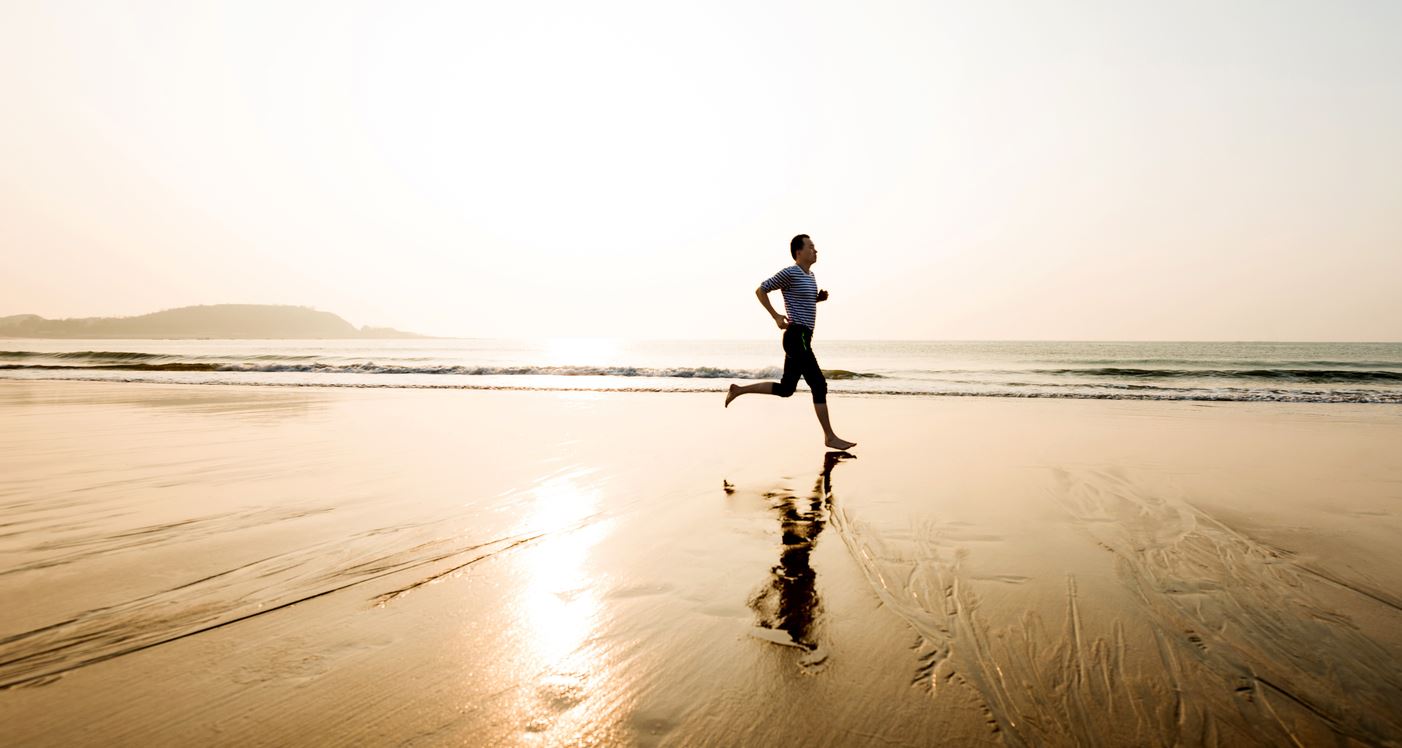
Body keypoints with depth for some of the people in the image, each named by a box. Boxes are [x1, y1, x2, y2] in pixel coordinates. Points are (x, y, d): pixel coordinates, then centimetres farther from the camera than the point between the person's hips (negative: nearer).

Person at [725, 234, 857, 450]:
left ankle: (739, 390, 22)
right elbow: (761, 290, -7)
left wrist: (819, 298, 11)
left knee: (785, 388, 13)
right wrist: (776, 316, -13)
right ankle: (830, 437, -3)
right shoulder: (790, 273, -10)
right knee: (819, 385, -9)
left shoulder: (810, 276, 18)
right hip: (797, 338, -10)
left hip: (801, 339, 10)